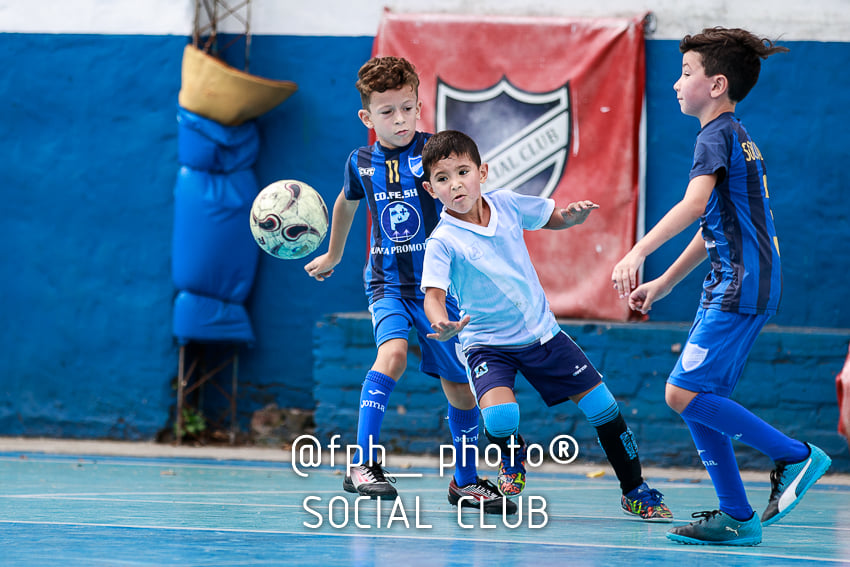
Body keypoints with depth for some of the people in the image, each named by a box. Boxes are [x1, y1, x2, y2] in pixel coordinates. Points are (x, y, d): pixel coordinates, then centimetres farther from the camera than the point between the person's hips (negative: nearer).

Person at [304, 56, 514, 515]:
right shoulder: (361, 162, 1)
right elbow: (346, 203, 22)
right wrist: (332, 255, 34)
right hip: (388, 283, 0)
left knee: (460, 386, 6)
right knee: (393, 352, -28)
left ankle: (465, 480, 26)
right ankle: (363, 465, -27)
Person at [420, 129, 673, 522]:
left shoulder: (506, 204, -5)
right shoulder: (442, 241, -18)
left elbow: (553, 219, 13)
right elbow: (434, 294, -27)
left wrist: (572, 215, -10)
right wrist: (441, 325, -49)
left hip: (541, 332, 4)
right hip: (486, 343, -4)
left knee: (602, 405, 1)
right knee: (499, 415, -29)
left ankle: (635, 492, 20)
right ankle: (512, 461, 9)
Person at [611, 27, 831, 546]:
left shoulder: (717, 136, -9)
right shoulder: (738, 139, 22)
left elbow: (694, 204, -26)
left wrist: (639, 253, -33)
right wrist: (664, 284, 30)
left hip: (740, 288, -10)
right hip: (734, 287, 10)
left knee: (685, 394, -13)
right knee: (696, 400, 8)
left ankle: (796, 456, -10)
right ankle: (737, 518, 7)